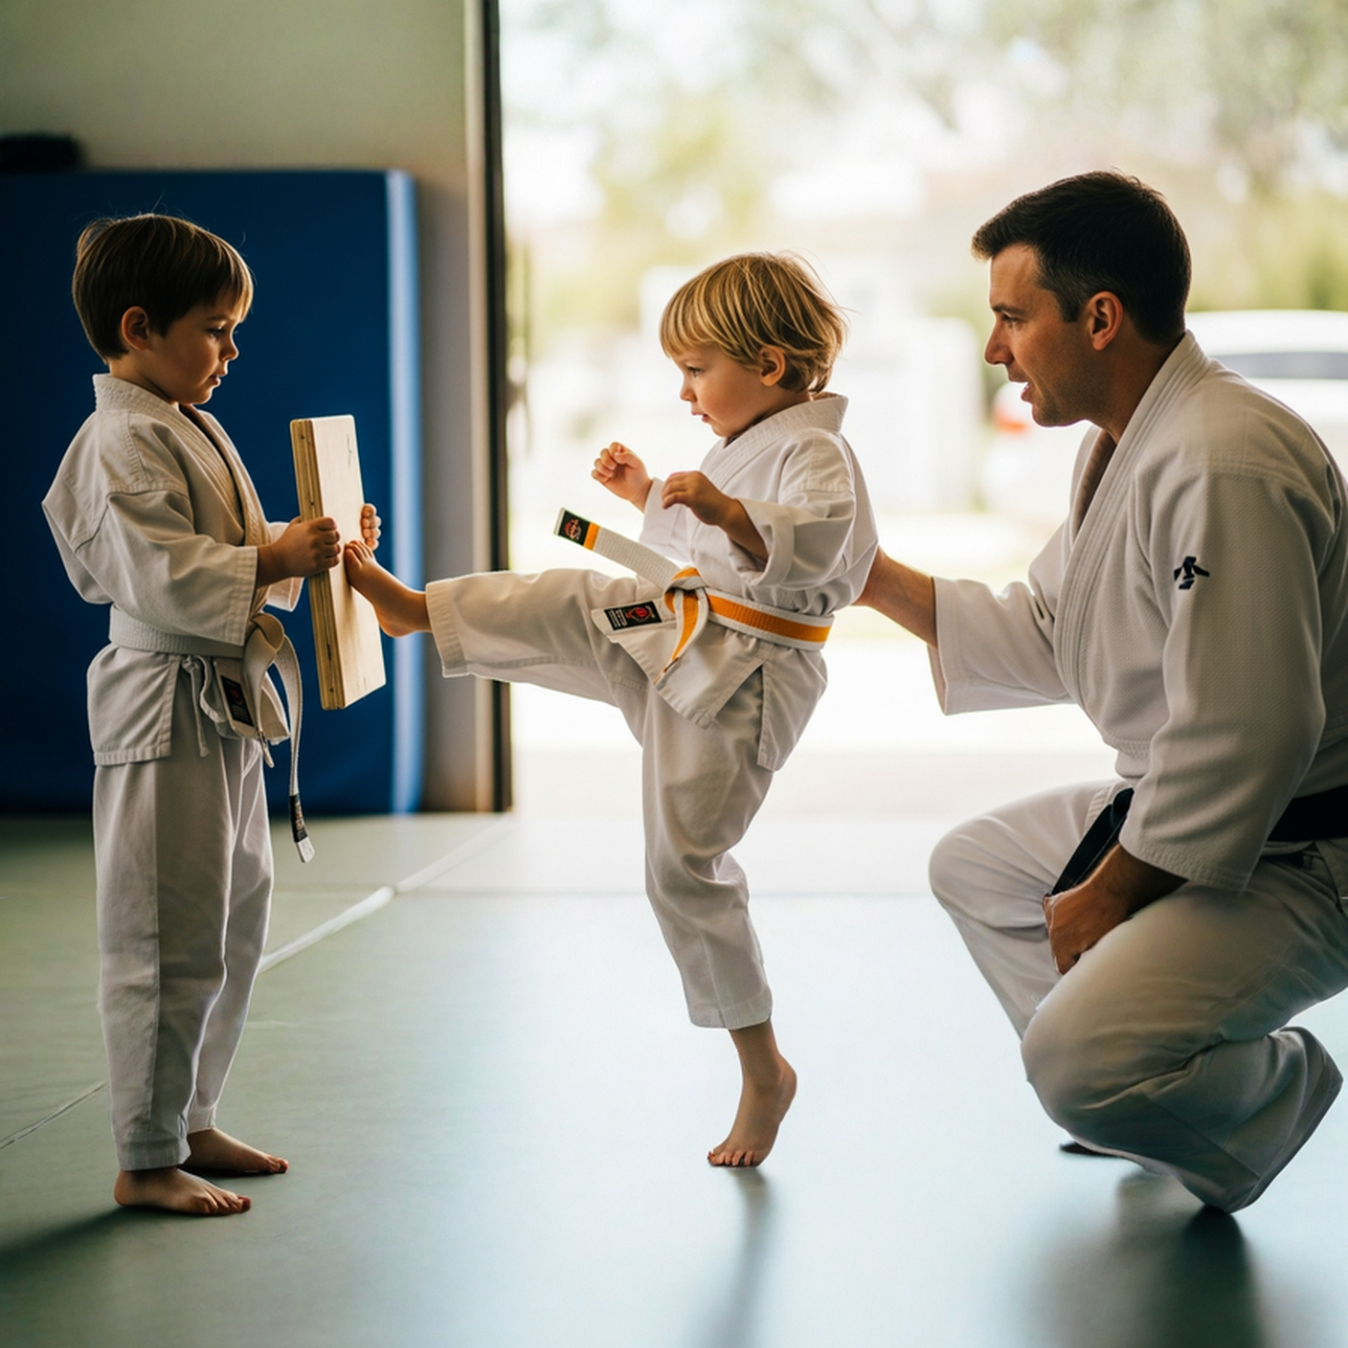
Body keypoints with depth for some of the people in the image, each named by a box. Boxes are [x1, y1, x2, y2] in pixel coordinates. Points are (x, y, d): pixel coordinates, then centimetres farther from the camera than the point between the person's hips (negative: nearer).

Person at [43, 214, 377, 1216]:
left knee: (233, 932, 18)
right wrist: (272, 559, -25)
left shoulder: (191, 429, 16)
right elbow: (161, 579, -25)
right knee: (170, 945, -5)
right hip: (168, 713, -11)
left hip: (225, 714, 11)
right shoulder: (122, 443, -16)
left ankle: (189, 1122, 30)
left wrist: (312, 546, 9)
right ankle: (147, 1161, 5)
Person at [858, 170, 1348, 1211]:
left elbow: (1241, 740, -30)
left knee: (1081, 1062, -26)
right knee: (974, 867, 24)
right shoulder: (1127, 446, 8)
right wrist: (874, 578, 11)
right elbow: (1044, 637, 17)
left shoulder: (1224, 467, -28)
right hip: (1174, 812, 11)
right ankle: (1139, 1092, 25)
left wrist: (1110, 893, -19)